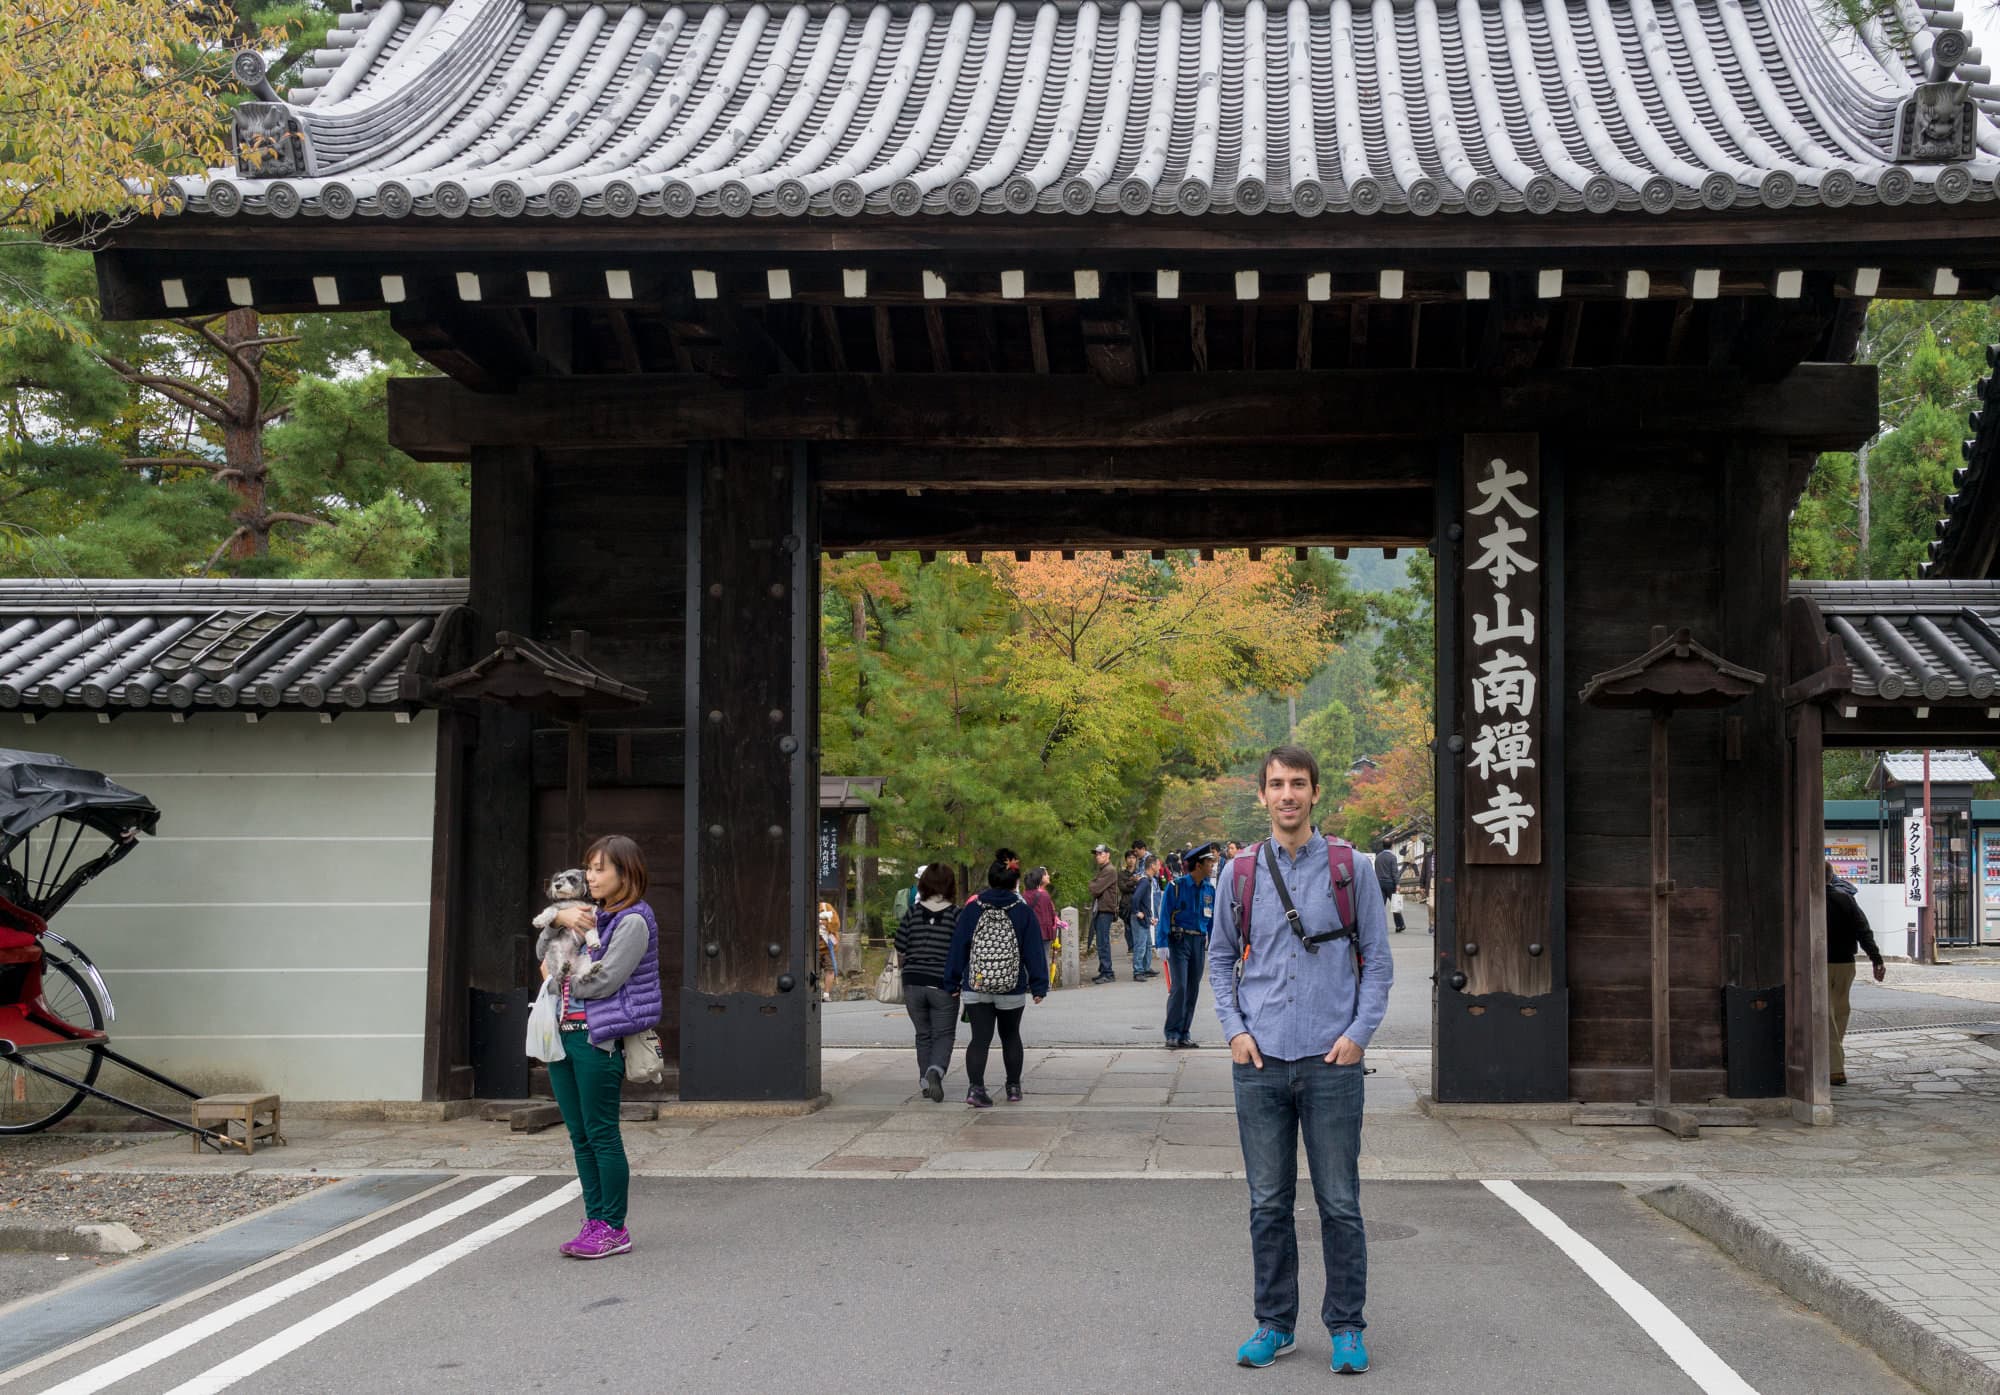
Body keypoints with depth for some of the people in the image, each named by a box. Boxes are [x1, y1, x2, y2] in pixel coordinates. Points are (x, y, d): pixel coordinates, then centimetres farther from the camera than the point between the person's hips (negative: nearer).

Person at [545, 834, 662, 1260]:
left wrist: (563, 979, 1)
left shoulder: (633, 922, -9)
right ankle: (595, 1221, 16)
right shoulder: (593, 915, 17)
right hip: (564, 1033, 8)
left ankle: (614, 1228, 3)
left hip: (597, 1037, -8)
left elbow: (602, 981, -16)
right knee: (580, 1136, 10)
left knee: (602, 1135, -4)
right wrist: (561, 917, 3)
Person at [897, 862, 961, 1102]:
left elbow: (900, 953, 5)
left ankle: (925, 1082, 18)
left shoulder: (912, 913, 0)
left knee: (923, 1035, 17)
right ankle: (936, 1070, -19)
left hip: (913, 983, 3)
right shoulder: (956, 915, -7)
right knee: (944, 1035, 6)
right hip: (943, 986, -3)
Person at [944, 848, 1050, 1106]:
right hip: (1013, 989, 0)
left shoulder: (971, 910, -3)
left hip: (975, 988, 0)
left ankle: (976, 1087, -18)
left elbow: (958, 948, 0)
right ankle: (1013, 1087, 26)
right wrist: (1039, 986, 3)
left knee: (980, 1038, 1)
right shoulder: (1023, 912, -5)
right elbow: (1034, 951, -4)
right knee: (1010, 1036, 19)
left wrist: (952, 983, 8)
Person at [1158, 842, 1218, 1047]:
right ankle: (1172, 1034, -3)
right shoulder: (1176, 886, -9)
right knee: (1179, 988, -10)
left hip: (1199, 943, 5)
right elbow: (1165, 915, -9)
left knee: (1193, 990, 7)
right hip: (1179, 940, -5)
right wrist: (1163, 944, -14)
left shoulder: (1209, 889, 7)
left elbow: (1212, 919, 14)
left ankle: (1185, 1034, 16)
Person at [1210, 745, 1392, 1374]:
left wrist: (1358, 1033, -6)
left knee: (1340, 1203, 2)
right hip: (1260, 1063, 2)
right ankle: (1274, 1324, 19)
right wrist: (1235, 1030, 2)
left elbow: (1377, 960, 5)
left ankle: (1346, 1327, 14)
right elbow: (1221, 959, 15)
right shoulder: (1239, 874, 7)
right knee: (1269, 1204, 8)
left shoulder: (1350, 870, 3)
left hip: (1331, 1062, -2)